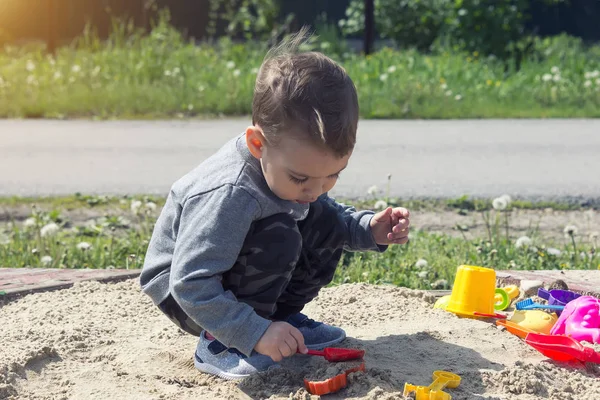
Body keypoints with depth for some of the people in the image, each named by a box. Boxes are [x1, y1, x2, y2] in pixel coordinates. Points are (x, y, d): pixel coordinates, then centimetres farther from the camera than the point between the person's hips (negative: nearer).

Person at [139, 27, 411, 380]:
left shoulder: (304, 165, -12)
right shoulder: (230, 195, -38)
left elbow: (328, 211, 9)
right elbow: (190, 284, -38)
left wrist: (369, 229, -10)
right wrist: (255, 333, -41)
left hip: (234, 272, 8)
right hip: (180, 291, -8)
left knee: (327, 224, -5)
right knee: (278, 237, -31)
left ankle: (282, 316, 7)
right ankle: (218, 342, -19)